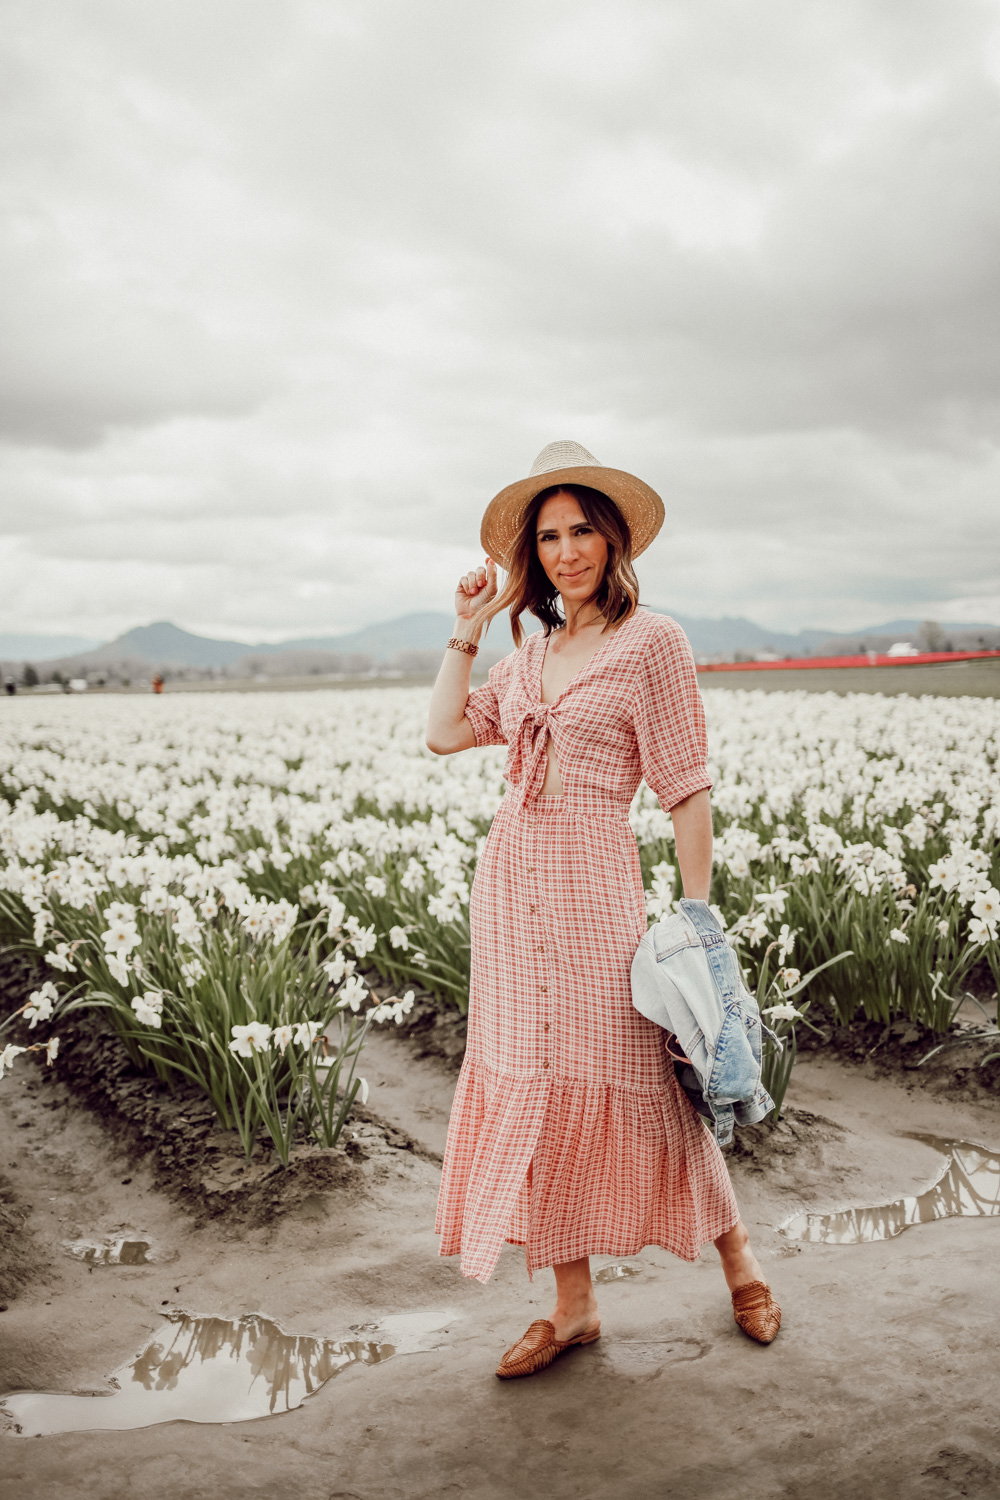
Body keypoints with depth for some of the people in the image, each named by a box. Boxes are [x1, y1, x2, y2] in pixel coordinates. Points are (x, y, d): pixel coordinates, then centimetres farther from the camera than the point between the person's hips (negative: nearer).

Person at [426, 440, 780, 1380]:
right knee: (532, 1082, 8)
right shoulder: (534, 651, 14)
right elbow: (444, 733, 13)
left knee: (628, 1079, 2)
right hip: (509, 880, 7)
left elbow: (687, 789, -8)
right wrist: (467, 629, 11)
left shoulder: (651, 642, -6)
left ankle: (736, 1255, 28)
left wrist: (697, 913, -11)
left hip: (593, 881, -6)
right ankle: (573, 1306, 21)